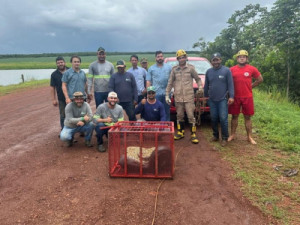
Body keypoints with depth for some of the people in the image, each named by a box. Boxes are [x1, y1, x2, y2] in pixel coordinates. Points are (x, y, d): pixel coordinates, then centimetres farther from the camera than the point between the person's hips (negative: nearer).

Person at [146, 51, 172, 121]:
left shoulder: (169, 67, 10)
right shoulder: (151, 68, 9)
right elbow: (148, 82, 4)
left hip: (166, 93, 1)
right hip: (156, 94, -1)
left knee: (167, 111, 7)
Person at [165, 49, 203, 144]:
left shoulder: (191, 68, 3)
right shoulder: (174, 69, 9)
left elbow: (198, 79, 9)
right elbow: (170, 83, 11)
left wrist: (200, 87, -10)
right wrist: (167, 94, 7)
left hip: (189, 97, -2)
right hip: (178, 97, 3)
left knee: (191, 116, -3)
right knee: (179, 116, 12)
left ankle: (193, 134, 7)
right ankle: (180, 132, 26)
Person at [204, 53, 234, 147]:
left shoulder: (226, 70, -3)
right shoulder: (208, 71, 9)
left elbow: (230, 84, -6)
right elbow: (206, 85, 16)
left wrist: (231, 96, -13)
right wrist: (205, 96, 18)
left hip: (223, 99, -4)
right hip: (212, 100, 4)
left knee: (223, 119, -6)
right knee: (213, 118, 10)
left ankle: (224, 138, 5)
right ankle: (215, 135, 24)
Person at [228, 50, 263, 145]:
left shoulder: (252, 69, 1)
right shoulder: (232, 69, 2)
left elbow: (260, 79, 11)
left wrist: (250, 86, 4)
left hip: (247, 97, 0)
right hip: (235, 97, 0)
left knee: (247, 117, 6)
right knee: (234, 116, 9)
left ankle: (249, 137, 15)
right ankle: (232, 135, 20)